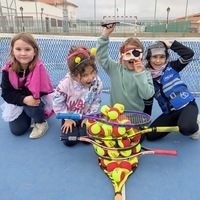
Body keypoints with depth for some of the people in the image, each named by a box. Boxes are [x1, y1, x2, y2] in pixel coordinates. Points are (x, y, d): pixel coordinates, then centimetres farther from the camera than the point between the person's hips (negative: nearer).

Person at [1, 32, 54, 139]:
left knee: (31, 108, -35)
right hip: (16, 102, 3)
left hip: (36, 100, -3)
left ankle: (41, 123, -1)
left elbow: (42, 89, -26)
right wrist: (23, 99, -33)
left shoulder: (38, 67, -24)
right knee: (17, 130, -4)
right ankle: (28, 117, 29)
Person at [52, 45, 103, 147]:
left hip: (86, 116, 1)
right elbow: (57, 103, -15)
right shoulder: (65, 84, -28)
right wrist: (67, 118, -10)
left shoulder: (97, 83, -21)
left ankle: (81, 126, 18)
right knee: (69, 141, -9)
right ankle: (68, 124, 21)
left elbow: (96, 102, -6)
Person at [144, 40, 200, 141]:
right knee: (150, 135, -8)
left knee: (186, 128, -35)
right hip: (169, 113, 4)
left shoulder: (171, 67, -2)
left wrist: (171, 45, -12)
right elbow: (148, 102, 9)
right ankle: (177, 123, 15)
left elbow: (189, 54, -18)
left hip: (187, 105, -4)